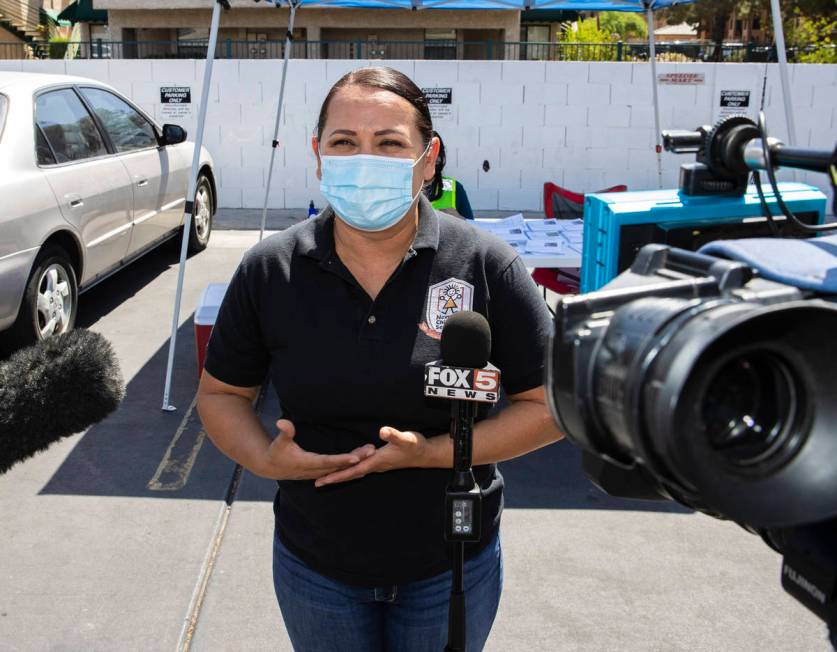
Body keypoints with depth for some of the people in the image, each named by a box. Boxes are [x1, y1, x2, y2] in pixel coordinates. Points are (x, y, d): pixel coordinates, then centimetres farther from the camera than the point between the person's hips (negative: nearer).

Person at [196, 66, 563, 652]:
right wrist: (263, 458, -18)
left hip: (451, 569, -1)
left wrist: (431, 452, -22)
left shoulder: (485, 264, -15)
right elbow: (221, 393, 2)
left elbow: (548, 406, -11)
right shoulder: (269, 269, -10)